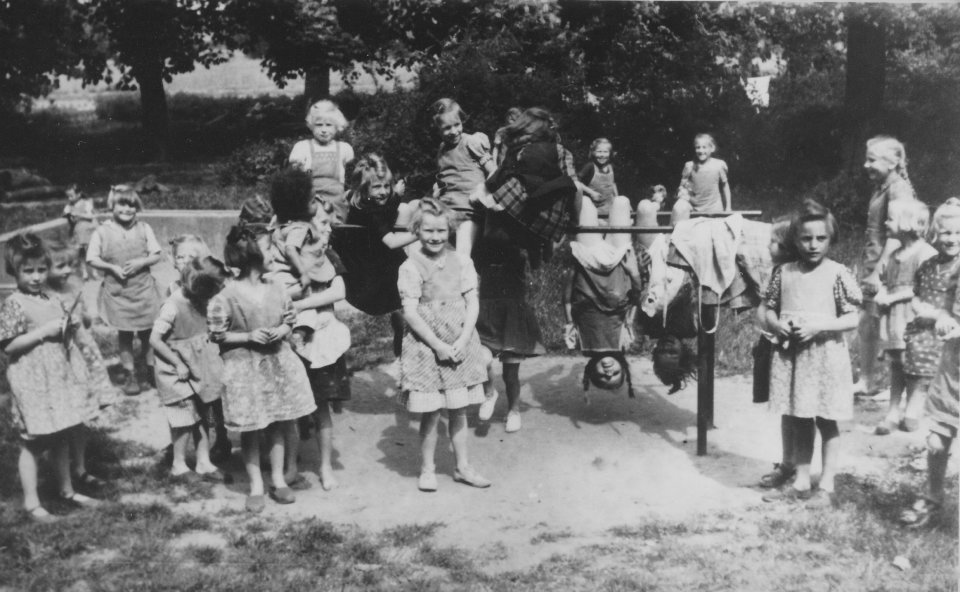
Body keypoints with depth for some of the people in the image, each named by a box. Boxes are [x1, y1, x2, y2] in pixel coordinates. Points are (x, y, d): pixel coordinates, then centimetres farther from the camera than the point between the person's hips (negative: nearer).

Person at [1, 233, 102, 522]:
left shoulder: (53, 301, 8)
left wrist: (69, 328, 0)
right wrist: (43, 332, -21)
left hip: (60, 377, 7)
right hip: (31, 382, -7)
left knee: (62, 438, 18)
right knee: (32, 443, 2)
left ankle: (67, 490, 32)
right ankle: (31, 503, 13)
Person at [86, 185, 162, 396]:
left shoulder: (144, 229, 1)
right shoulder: (102, 232, -3)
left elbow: (156, 255, 2)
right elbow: (92, 259, -1)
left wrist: (139, 262, -15)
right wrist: (112, 267, -16)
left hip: (144, 288, 1)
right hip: (117, 290, -1)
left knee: (147, 331, 7)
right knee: (124, 334, 5)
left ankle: (144, 365, 32)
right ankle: (130, 374, 16)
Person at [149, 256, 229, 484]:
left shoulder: (200, 301, -2)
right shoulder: (173, 306, -23)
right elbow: (155, 339, -21)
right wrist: (178, 363, -19)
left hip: (199, 368, 7)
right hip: (179, 372, -7)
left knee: (203, 415, 11)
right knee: (186, 418, 0)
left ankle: (204, 463, 21)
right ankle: (179, 466, 18)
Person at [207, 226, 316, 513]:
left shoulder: (275, 290, 1)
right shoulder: (225, 297, -13)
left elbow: (290, 320, 13)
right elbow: (217, 335, -10)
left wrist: (282, 331, -9)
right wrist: (249, 337, -19)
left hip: (277, 362, 4)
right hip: (244, 368, -4)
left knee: (277, 424, 11)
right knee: (250, 429, 4)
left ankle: (278, 479, 25)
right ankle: (256, 486, 17)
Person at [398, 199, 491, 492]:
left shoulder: (461, 262, 2)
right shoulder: (411, 267, -7)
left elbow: (472, 303, 1)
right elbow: (410, 313, -12)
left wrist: (461, 341, -11)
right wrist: (438, 345, -15)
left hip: (460, 346, 3)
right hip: (426, 347, -3)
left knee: (458, 410, 11)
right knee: (431, 412, 2)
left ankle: (463, 466, 23)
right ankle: (427, 469, 17)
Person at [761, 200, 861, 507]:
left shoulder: (838, 274, -7)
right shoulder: (784, 272, 4)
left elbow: (852, 319, -8)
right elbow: (769, 311, 10)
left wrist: (818, 325, -19)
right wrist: (777, 325, -10)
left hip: (825, 356, -4)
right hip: (791, 354, 4)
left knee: (826, 422, 6)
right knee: (800, 422, 13)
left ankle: (826, 485, 15)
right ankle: (801, 482, 23)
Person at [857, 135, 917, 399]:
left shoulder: (899, 189, -14)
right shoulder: (880, 188, 14)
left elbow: (896, 237, -21)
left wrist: (878, 271, -24)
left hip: (886, 270, -9)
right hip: (871, 268, 9)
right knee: (864, 325, 13)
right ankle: (868, 380, 24)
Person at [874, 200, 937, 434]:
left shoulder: (926, 253, -9)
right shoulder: (895, 253, 16)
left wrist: (891, 298, -16)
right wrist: (881, 294, -1)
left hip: (912, 317, -7)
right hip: (892, 317, 7)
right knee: (895, 365, 8)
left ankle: (912, 413, 8)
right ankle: (893, 413, 11)